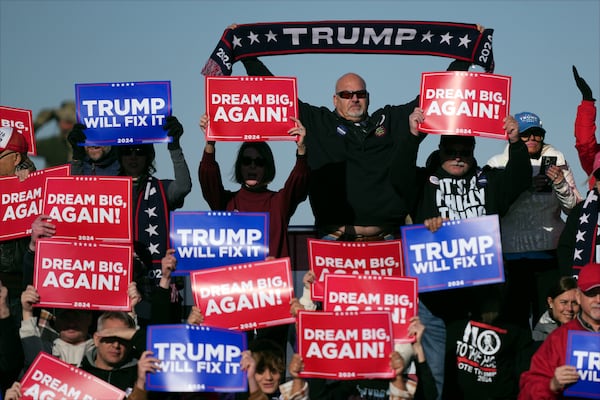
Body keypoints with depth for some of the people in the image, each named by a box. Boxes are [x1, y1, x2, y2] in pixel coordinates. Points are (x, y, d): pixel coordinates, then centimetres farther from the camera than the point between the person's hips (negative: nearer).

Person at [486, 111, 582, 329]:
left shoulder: (556, 161, 9)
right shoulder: (497, 164, 6)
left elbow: (574, 208, 9)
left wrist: (561, 184, -10)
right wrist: (527, 187, -16)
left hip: (550, 252, 1)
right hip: (510, 253, -1)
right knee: (514, 318, -1)